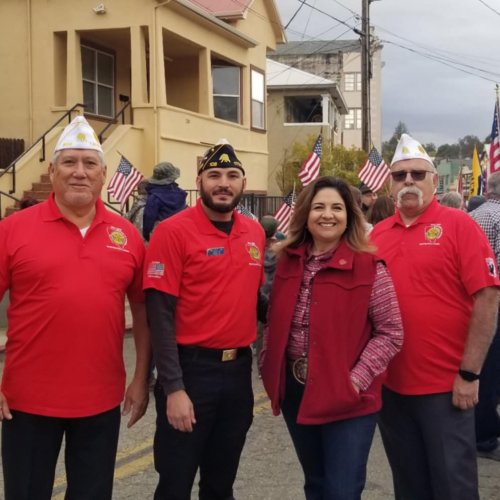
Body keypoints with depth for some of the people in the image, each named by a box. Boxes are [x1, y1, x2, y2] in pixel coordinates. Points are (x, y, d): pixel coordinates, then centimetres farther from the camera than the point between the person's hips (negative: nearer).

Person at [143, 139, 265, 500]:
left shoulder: (255, 233, 6)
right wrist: (173, 387, -19)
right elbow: (160, 314, -15)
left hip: (239, 368, 5)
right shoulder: (173, 231, -11)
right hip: (191, 368, -5)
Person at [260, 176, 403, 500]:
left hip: (347, 398, -5)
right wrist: (271, 368, 2)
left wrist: (357, 378, -17)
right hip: (295, 391, 5)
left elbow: (391, 333, -10)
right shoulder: (288, 262, 5)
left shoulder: (369, 268, -11)